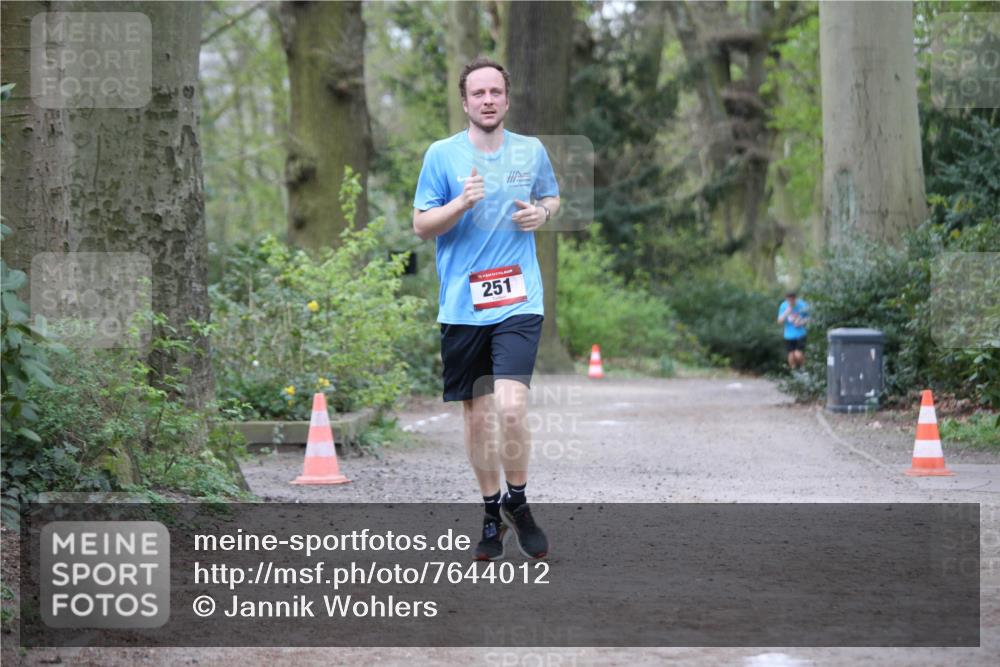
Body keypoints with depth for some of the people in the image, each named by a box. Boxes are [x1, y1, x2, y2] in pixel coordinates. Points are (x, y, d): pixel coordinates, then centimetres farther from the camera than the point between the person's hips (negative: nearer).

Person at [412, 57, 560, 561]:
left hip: (518, 301, 0)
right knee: (477, 413, 7)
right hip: (462, 305, 0)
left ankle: (517, 502, 5)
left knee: (511, 407, -17)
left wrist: (542, 213, 0)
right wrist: (461, 204, -16)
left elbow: (553, 199, 23)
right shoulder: (442, 154, 1)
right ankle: (491, 513, 24)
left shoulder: (532, 151, 7)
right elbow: (421, 226, 2)